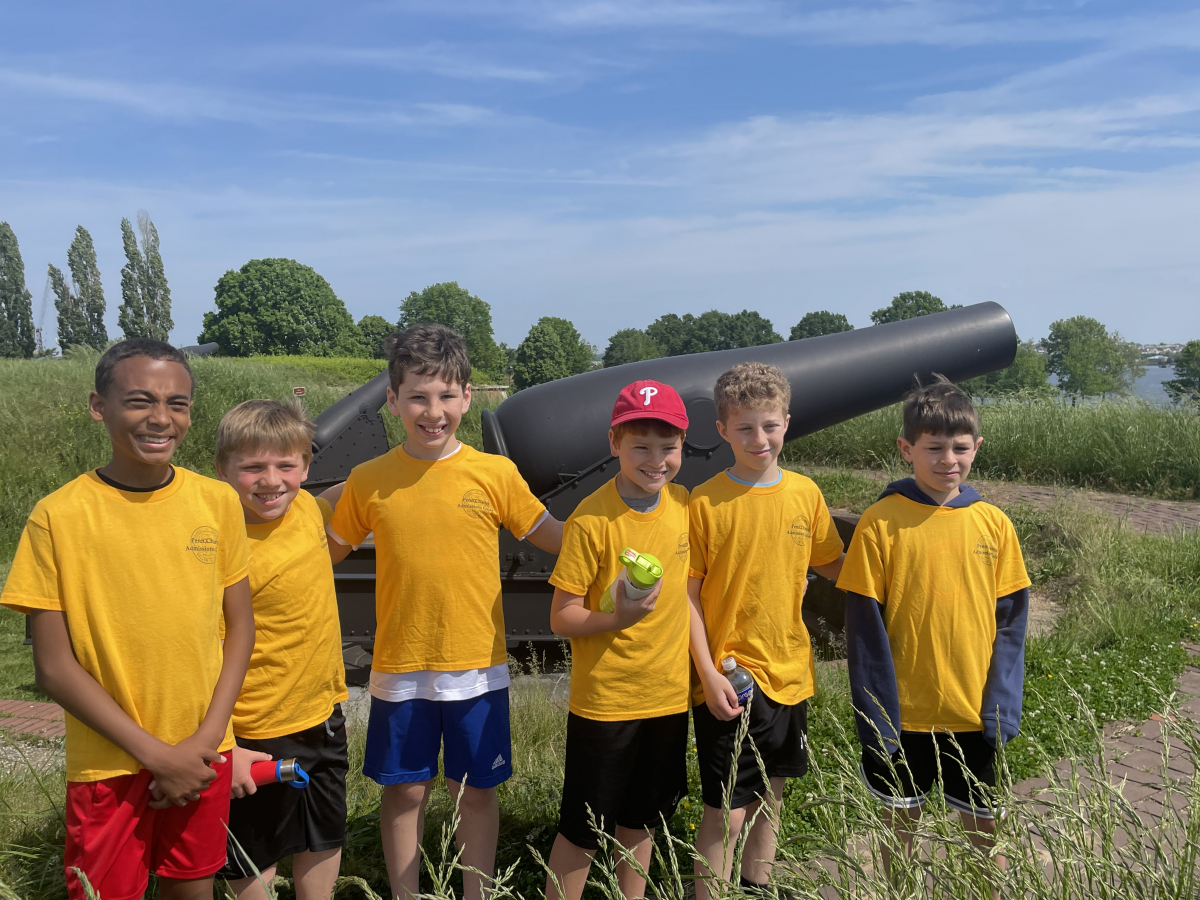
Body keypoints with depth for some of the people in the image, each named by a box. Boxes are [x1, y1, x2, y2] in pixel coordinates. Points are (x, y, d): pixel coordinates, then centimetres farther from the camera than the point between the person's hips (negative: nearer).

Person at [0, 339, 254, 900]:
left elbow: (240, 626, 3)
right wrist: (156, 753, -12)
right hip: (108, 765, -2)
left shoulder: (218, 501, -4)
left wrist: (207, 738, -7)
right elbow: (54, 666, -10)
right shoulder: (58, 517, -12)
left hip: (204, 756, 3)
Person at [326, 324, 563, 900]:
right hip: (400, 668, 1)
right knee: (404, 790, 14)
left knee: (476, 788, 14)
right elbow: (324, 552, 9)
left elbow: (554, 538, 1)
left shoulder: (496, 474, -6)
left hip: (477, 666, 0)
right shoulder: (369, 481, -4)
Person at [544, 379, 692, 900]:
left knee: (643, 819, 22)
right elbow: (561, 618, -15)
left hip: (668, 696, 5)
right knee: (582, 831, 7)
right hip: (604, 701, -5)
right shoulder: (592, 520, -19)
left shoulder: (683, 504, -2)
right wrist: (617, 618, -32)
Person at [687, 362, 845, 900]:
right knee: (726, 810, -1)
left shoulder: (805, 493, 1)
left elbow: (835, 567, 12)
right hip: (728, 679, -5)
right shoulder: (705, 502, -12)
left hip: (788, 671, 5)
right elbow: (688, 595, -10)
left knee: (770, 795, 21)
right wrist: (709, 676, -14)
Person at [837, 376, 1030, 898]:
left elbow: (1010, 621, 1)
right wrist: (876, 716, -10)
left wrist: (1003, 707, -6)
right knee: (901, 825, 16)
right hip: (904, 714, -2)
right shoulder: (880, 523, -11)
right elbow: (865, 628, -8)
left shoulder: (993, 524, -3)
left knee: (986, 832, 15)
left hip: (974, 713, 2)